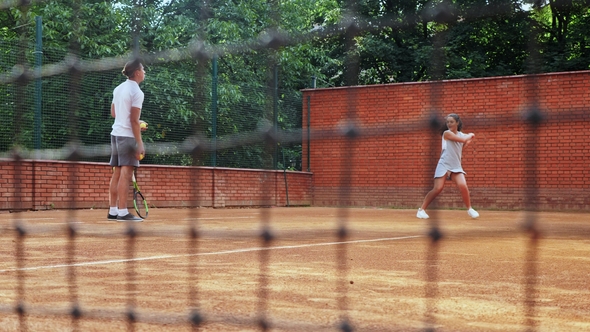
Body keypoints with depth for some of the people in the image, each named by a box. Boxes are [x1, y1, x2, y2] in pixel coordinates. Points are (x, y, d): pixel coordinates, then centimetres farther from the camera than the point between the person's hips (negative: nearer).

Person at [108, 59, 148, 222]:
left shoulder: (118, 89, 13)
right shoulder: (136, 92, -12)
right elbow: (134, 120, -16)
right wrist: (139, 144, -15)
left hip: (115, 133, 8)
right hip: (128, 136, -8)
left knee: (117, 174, 9)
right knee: (126, 174, -7)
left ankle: (113, 210, 11)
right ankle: (123, 212, -8)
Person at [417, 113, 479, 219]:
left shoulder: (462, 135, 11)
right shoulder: (447, 133, -8)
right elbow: (463, 140, -14)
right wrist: (470, 135, 4)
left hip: (456, 166, 5)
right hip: (444, 165, -5)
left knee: (463, 186, -16)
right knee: (438, 189, -14)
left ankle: (469, 209, 3)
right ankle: (422, 209, -4)